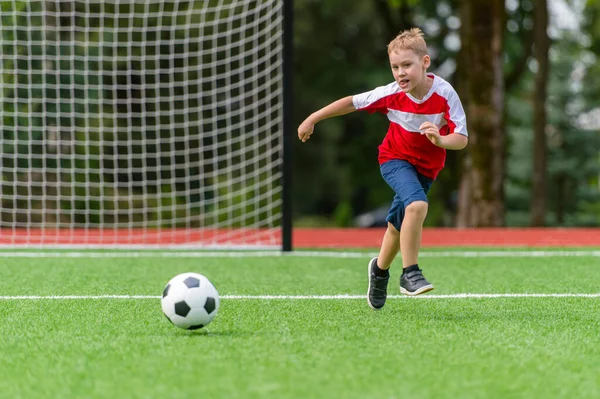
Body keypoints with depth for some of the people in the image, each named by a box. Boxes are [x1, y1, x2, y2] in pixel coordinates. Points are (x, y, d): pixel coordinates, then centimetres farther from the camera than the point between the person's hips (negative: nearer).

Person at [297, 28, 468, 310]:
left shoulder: (445, 94, -24)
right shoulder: (391, 94, -21)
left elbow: (462, 139, -25)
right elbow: (352, 102, -7)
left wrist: (441, 140, -47)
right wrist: (313, 119, -2)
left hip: (426, 166, 2)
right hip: (395, 159, -2)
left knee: (398, 225, 16)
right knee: (417, 205, -31)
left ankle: (380, 269, 46)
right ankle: (410, 273, -20)